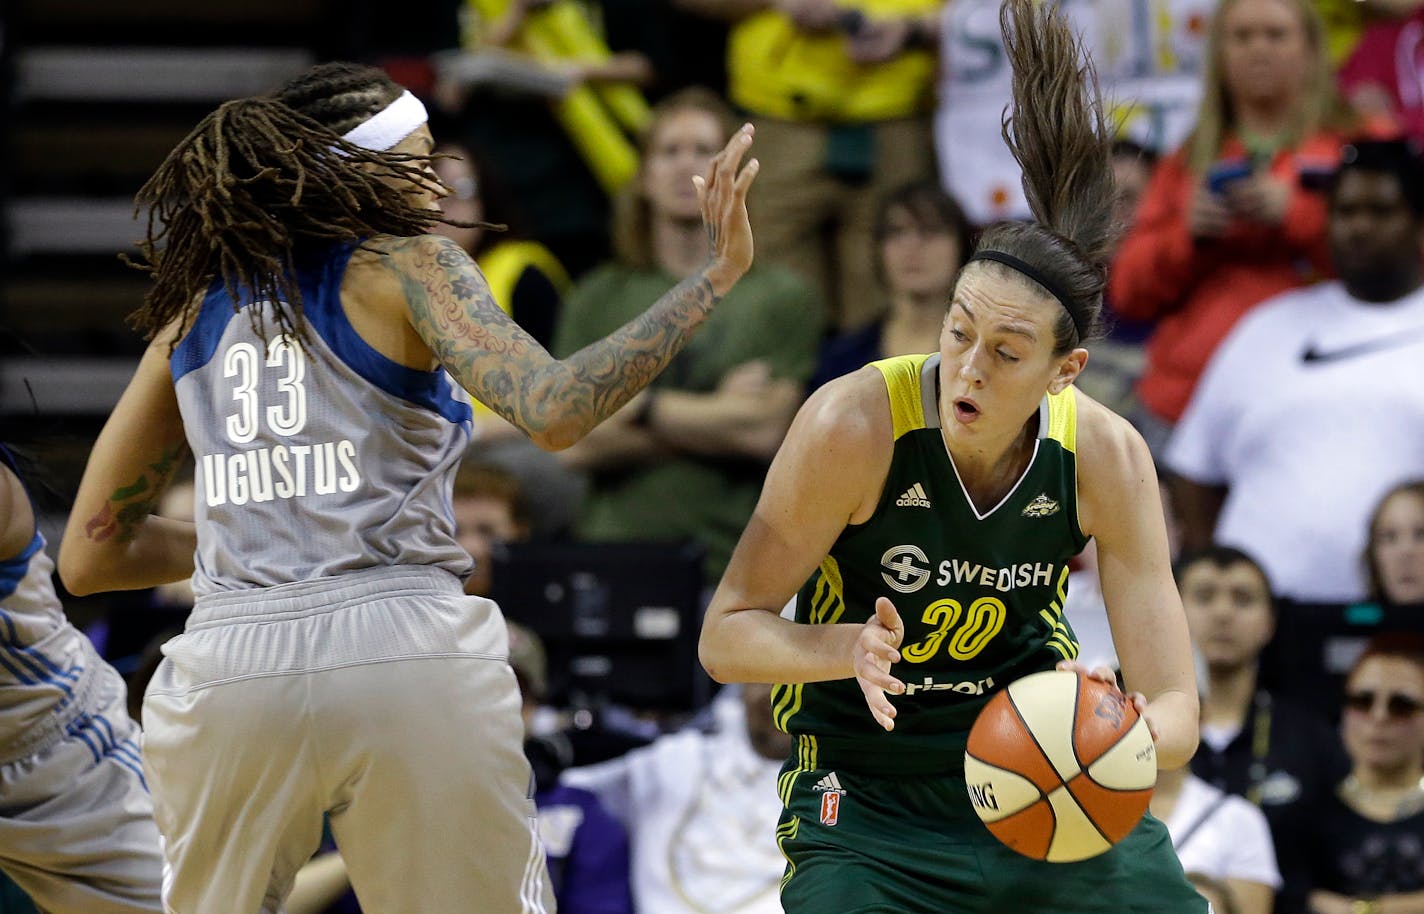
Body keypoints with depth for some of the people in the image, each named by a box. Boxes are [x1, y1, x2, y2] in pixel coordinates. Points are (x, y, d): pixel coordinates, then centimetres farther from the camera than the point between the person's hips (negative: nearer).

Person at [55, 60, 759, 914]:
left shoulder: (196, 306, 16)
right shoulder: (403, 264, 4)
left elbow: (91, 552, 19)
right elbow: (552, 412, -14)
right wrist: (716, 274, -8)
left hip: (227, 675, 3)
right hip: (407, 661, -3)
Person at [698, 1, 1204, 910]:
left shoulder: (1107, 457, -14)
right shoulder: (855, 424, -22)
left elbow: (1175, 708, -11)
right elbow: (726, 636, -15)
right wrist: (851, 649, -35)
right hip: (866, 794, -3)